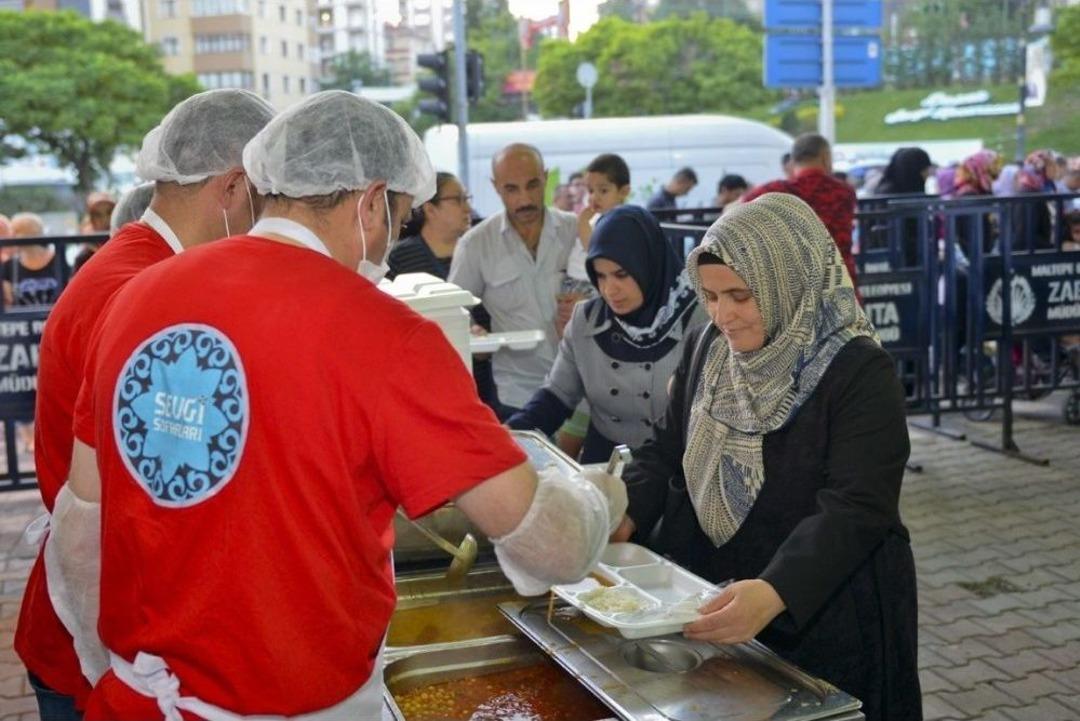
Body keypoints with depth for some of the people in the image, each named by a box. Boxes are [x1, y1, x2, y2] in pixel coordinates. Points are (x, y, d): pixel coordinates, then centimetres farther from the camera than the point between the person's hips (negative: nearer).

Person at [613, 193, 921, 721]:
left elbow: (854, 511, -26)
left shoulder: (861, 374, -18)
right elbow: (666, 452, 7)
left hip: (823, 621, -5)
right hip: (706, 600, 6)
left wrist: (774, 593, -41)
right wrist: (625, 516, -12)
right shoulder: (706, 349, 1)